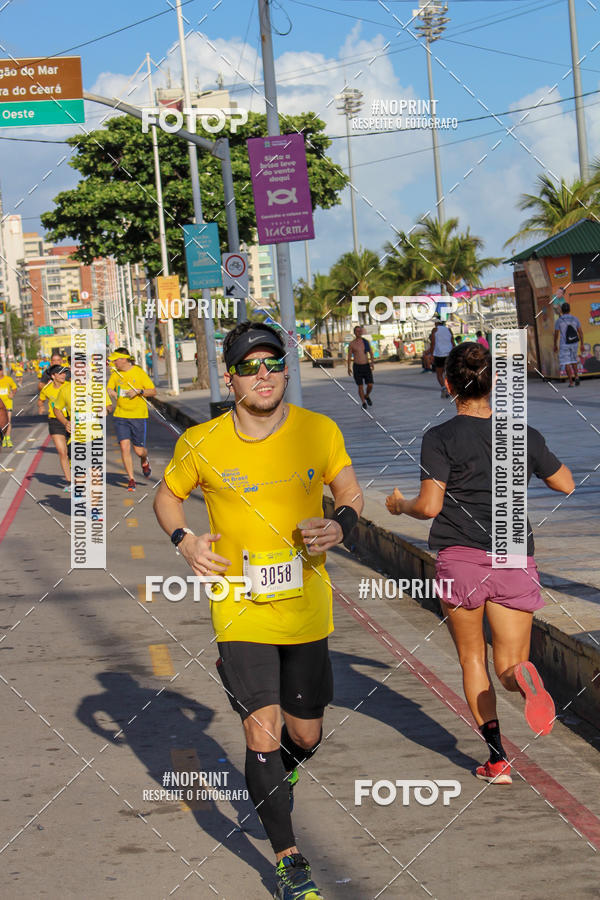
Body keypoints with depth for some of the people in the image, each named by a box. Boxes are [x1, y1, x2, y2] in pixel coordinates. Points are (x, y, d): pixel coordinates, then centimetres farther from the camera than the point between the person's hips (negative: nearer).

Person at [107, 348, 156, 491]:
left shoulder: (139, 372, -6)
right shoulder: (116, 374, 5)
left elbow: (153, 392, -4)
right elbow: (109, 388, 16)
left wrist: (139, 391, -19)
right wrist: (112, 392, -7)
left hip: (139, 416, -3)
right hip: (121, 416, 3)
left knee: (139, 450, 2)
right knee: (124, 447, -10)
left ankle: (145, 461, 39)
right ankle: (131, 479, 0)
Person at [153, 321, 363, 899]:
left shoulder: (319, 432, -5)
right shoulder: (201, 444, -8)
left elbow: (351, 495, 8)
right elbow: (167, 495, 10)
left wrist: (340, 526, -14)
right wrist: (185, 542, -9)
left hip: (306, 607, 2)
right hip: (240, 608, -2)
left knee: (304, 736, 14)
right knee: (262, 733, -9)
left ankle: (274, 778, 51)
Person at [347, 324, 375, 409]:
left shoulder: (366, 342, 4)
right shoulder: (352, 344, -1)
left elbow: (371, 353, 5)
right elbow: (349, 356, 4)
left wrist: (372, 362, -11)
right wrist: (349, 368, -3)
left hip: (366, 366, 2)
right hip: (357, 367, -2)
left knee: (370, 385, -3)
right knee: (360, 386, -2)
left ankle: (367, 396, 28)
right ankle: (363, 403, 11)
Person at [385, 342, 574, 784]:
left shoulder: (441, 438, -5)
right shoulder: (524, 435, 5)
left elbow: (430, 506, -12)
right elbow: (565, 484, 17)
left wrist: (400, 505, 9)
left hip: (460, 560, -2)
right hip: (515, 561, 2)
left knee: (473, 659, 14)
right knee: (508, 665, 6)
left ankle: (497, 756, 5)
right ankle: (522, 674, -32)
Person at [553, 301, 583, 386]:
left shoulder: (559, 320, -9)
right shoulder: (575, 319, -2)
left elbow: (556, 334, -4)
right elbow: (580, 332, -1)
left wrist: (555, 345, 9)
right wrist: (582, 344, 5)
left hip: (564, 344, -3)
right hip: (574, 343, 3)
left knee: (566, 363, 3)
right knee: (573, 360, 23)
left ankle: (571, 382, -2)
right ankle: (576, 376, 5)